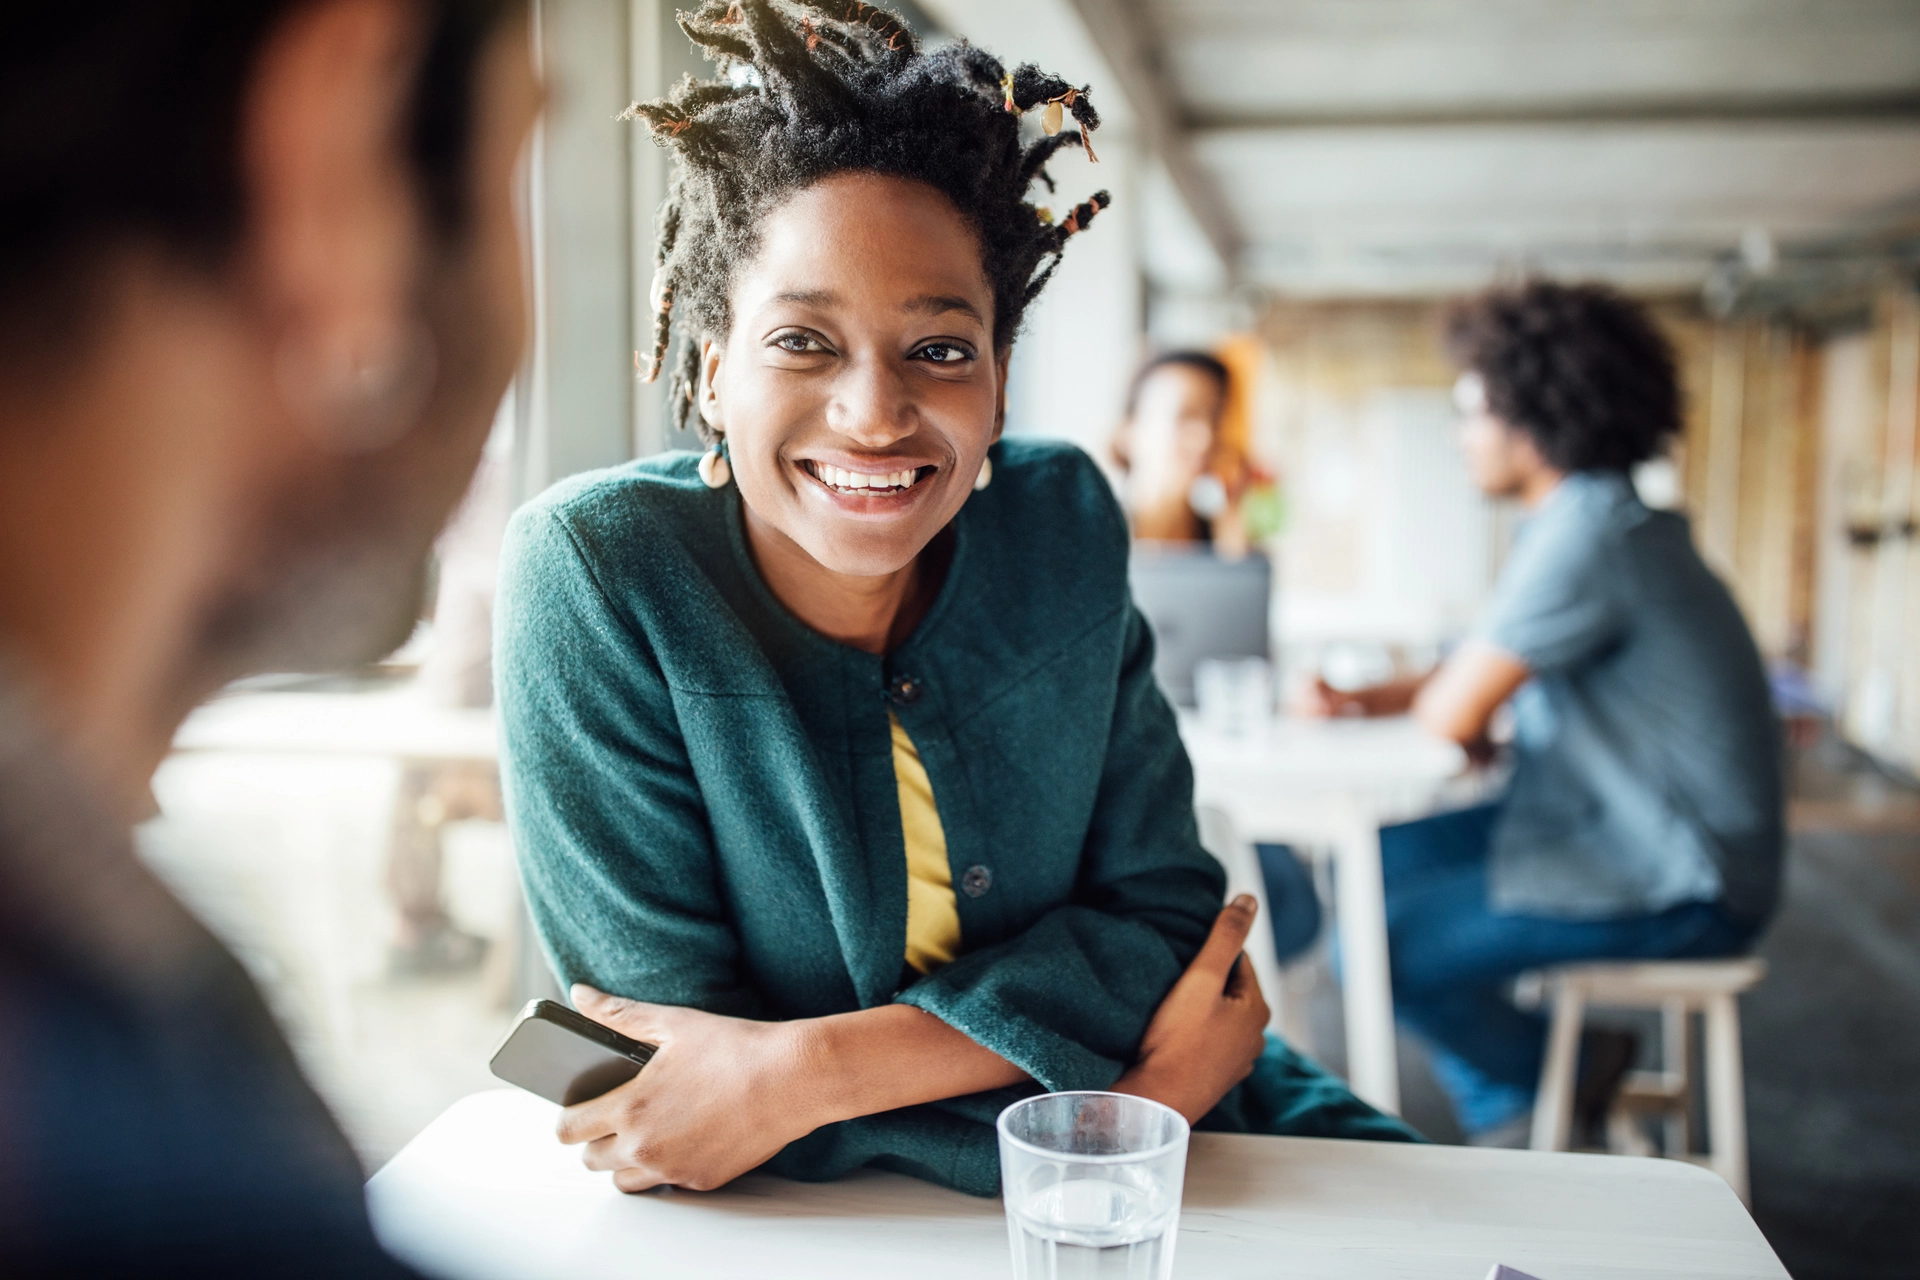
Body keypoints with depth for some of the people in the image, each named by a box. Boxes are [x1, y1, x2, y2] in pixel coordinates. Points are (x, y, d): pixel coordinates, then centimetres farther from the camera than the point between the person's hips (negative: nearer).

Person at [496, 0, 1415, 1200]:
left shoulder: (1064, 524, -8)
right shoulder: (594, 574, -18)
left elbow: (1161, 913, -6)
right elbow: (674, 1057, -18)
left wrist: (816, 1069, -20)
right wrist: (1118, 1087, -20)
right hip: (774, 1204, -2)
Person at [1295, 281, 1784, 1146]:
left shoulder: (1590, 534, -22)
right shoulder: (1583, 521, 13)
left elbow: (1453, 714, -23)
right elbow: (1465, 681, 15)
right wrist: (1356, 700, -2)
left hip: (1676, 892, -11)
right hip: (1628, 840, 11)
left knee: (1385, 945, -15)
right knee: (1385, 856, 15)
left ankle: (1565, 1078, 10)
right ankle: (1505, 1106, 19)